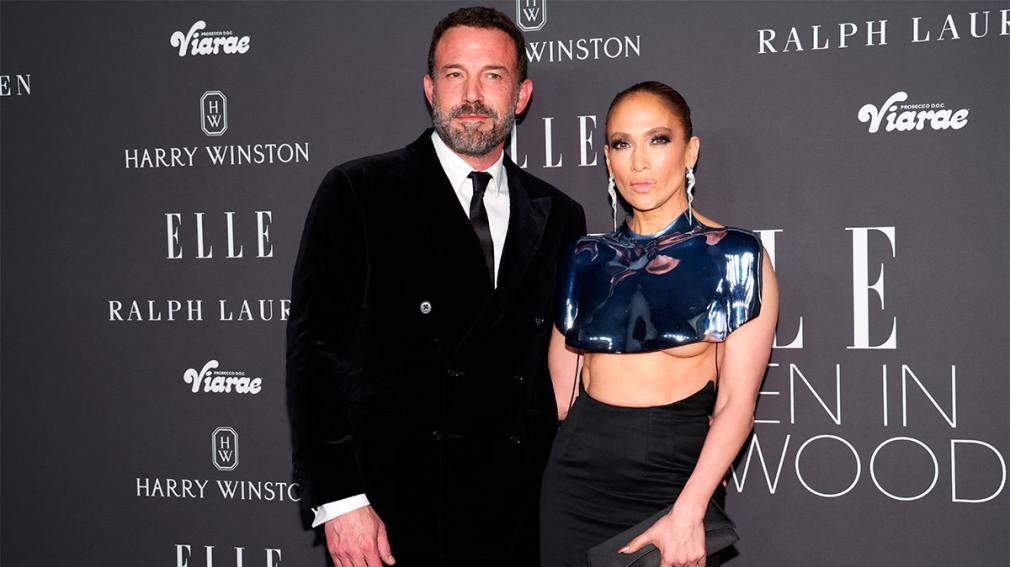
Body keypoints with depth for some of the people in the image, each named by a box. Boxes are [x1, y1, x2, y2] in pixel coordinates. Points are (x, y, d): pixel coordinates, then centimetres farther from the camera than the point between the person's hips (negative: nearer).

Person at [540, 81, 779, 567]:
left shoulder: (733, 257, -4)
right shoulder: (587, 257, 7)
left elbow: (737, 401, -11)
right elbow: (561, 380, 11)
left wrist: (688, 512, -19)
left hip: (677, 477, -3)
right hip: (576, 478, 3)